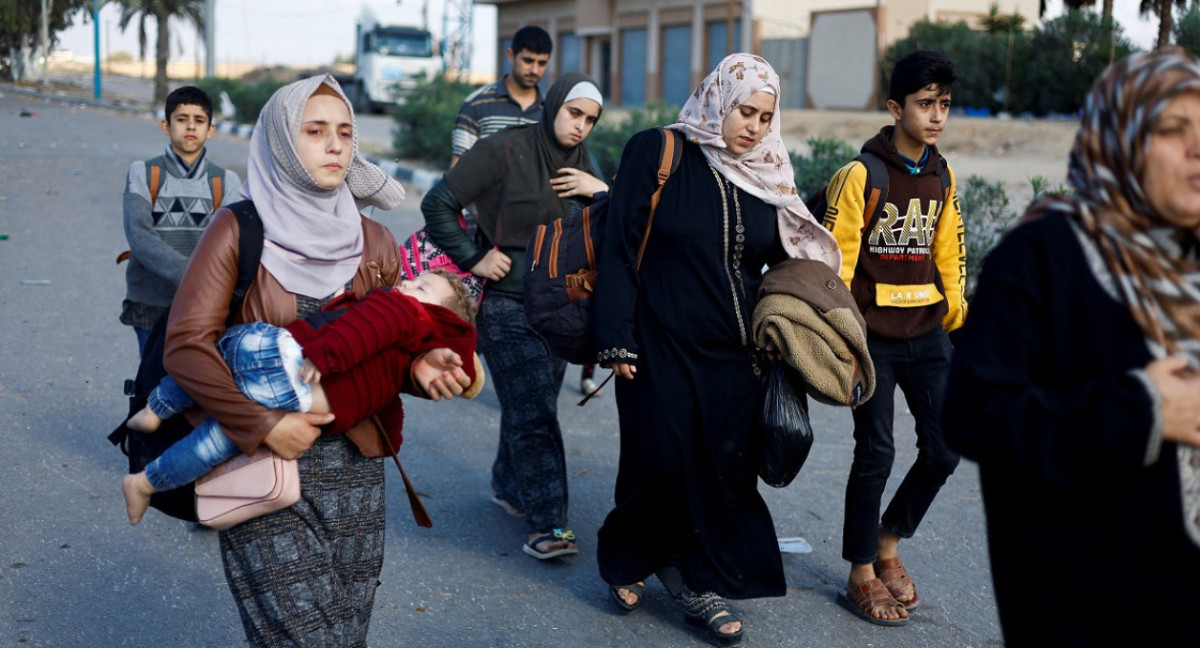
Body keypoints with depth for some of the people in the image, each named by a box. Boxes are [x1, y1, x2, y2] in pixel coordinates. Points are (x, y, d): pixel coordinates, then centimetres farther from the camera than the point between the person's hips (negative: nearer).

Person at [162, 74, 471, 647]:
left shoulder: (373, 243, 8)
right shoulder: (239, 231, -5)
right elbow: (186, 347, -12)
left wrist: (420, 368, -9)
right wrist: (264, 426, -17)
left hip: (353, 466, 4)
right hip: (264, 465, -4)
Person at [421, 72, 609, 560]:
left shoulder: (577, 160, 8)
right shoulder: (505, 151, -12)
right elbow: (438, 203, -10)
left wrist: (601, 191, -8)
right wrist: (472, 259, -11)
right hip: (507, 304, -7)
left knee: (531, 406, 15)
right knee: (533, 414, -9)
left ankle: (509, 487, 35)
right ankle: (547, 523, -5)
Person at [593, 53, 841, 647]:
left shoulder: (765, 175, 7)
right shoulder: (657, 153, -7)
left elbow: (785, 258, 14)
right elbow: (620, 247, -8)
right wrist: (617, 340, -12)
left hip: (736, 354, 4)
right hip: (663, 347, -4)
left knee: (727, 468, 6)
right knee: (660, 461, 4)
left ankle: (701, 581, 23)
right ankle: (629, 561, 30)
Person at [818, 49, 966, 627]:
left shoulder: (942, 176, 8)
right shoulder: (862, 174, -10)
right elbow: (835, 259, -10)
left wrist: (955, 312, 12)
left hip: (926, 334, 6)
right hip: (873, 337, -6)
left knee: (944, 449, 5)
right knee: (876, 452, -1)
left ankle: (888, 544, 27)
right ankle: (861, 575, 15)